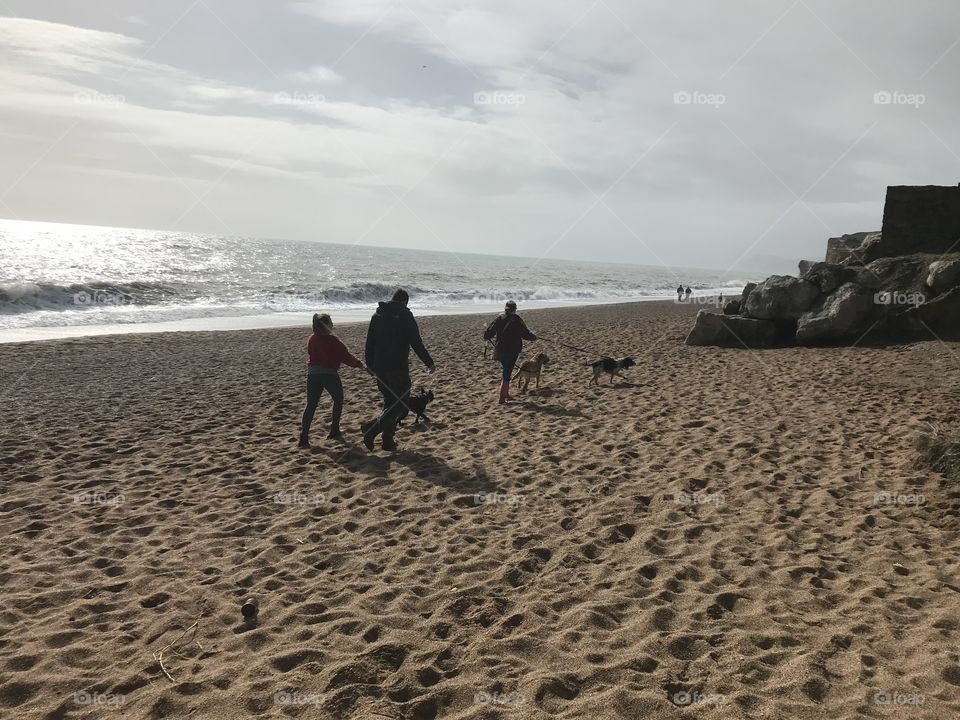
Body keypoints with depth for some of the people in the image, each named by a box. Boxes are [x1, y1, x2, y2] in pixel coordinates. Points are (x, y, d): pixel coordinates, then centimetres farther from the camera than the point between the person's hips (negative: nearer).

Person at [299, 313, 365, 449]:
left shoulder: (312, 339, 8)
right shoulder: (332, 340, -11)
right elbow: (345, 356, -9)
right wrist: (358, 364, 6)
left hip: (312, 374, 5)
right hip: (329, 374, -5)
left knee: (311, 405, 4)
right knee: (338, 401, 18)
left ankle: (304, 438, -4)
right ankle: (334, 432, 22)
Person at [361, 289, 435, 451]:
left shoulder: (377, 315, 11)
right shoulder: (405, 315, -8)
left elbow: (370, 343, 14)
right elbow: (416, 343, -10)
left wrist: (370, 365, 22)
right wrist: (429, 363, -2)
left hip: (380, 367, 7)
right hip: (398, 368, -7)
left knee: (390, 402, 17)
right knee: (400, 403, 0)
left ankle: (388, 441, 13)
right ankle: (372, 429, -16)